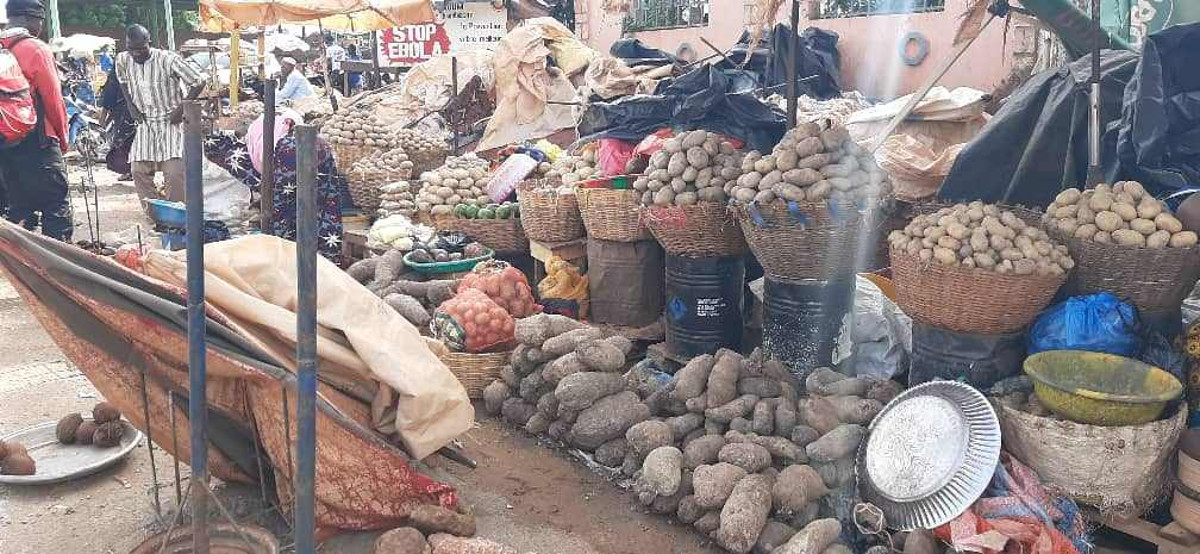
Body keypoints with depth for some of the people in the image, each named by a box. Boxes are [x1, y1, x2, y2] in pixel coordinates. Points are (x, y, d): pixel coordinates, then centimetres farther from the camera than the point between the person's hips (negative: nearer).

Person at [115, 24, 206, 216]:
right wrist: (131, 105, 9)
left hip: (171, 123, -5)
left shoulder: (168, 60, -17)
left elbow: (198, 82, -13)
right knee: (139, 171, -2)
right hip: (145, 124, 5)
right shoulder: (123, 60, -1)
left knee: (175, 172, -14)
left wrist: (181, 108, -14)